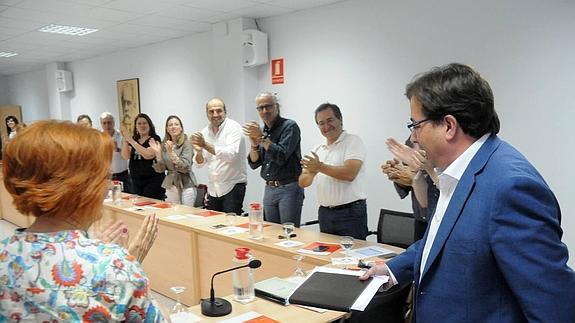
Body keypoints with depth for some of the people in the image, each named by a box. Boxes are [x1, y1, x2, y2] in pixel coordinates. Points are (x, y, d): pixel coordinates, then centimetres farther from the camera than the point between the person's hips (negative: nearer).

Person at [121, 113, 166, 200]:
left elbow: (148, 155, -20)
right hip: (136, 181, 5)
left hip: (153, 180, -5)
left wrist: (131, 141, -18)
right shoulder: (134, 139, 12)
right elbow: (125, 156, 2)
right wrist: (126, 140, -12)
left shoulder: (155, 138, -4)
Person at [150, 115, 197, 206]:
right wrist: (157, 153, -10)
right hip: (170, 186, 4)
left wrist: (171, 152, -24)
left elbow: (185, 167, -17)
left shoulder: (186, 143, -8)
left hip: (186, 185, -4)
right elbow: (160, 169, 4)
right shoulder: (164, 145, 5)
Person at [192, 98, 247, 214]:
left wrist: (205, 145, -31)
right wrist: (199, 152, -14)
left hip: (232, 186, -6)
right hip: (213, 188, 6)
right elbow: (200, 163, 7)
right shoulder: (205, 131, 6)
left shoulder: (234, 127, -11)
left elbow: (231, 155, -26)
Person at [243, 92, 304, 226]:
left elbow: (281, 157, -19)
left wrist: (262, 137, -19)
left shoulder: (290, 126, -8)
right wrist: (254, 144, -9)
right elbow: (253, 163, 9)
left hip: (289, 188, -6)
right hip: (269, 189, 7)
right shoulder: (262, 131, 12)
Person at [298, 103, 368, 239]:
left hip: (350, 213, -6)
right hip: (324, 213, 6)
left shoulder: (353, 141, -5)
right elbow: (302, 182, 8)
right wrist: (311, 172, -13)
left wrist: (320, 167, -16)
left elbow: (350, 174, -20)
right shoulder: (318, 149, 13)